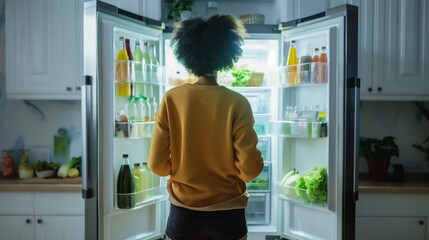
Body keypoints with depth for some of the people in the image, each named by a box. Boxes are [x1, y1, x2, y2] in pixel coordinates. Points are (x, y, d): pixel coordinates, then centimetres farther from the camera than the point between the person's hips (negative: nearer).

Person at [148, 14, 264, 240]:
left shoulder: (172, 99, -10)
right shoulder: (237, 103, -13)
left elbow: (157, 164, -8)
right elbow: (250, 168, -14)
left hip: (183, 213, 1)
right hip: (227, 214, -1)